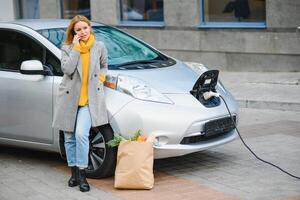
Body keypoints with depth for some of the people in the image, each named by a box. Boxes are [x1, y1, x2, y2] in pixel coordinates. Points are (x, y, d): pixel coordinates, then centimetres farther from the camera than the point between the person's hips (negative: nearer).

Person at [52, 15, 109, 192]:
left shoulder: (100, 47, 4)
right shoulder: (67, 48, 0)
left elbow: (104, 66, 22)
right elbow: (67, 69, -16)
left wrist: (101, 77, 4)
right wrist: (75, 47, -15)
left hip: (90, 99, -2)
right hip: (69, 98, 2)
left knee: (81, 135, -19)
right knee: (70, 138, 9)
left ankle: (82, 174, -9)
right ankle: (74, 172, 24)